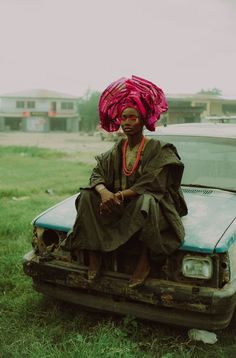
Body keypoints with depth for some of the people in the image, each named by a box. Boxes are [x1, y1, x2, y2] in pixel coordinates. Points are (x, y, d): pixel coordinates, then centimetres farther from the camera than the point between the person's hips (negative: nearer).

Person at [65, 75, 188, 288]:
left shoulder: (157, 149, -9)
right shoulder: (117, 150, 7)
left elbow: (151, 185, -18)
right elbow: (97, 174, 0)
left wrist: (121, 195, -25)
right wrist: (104, 192, -23)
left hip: (146, 206, -5)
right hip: (118, 206, 5)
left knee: (146, 201, -39)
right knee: (87, 196, -16)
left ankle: (144, 260, -24)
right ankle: (93, 255, -16)